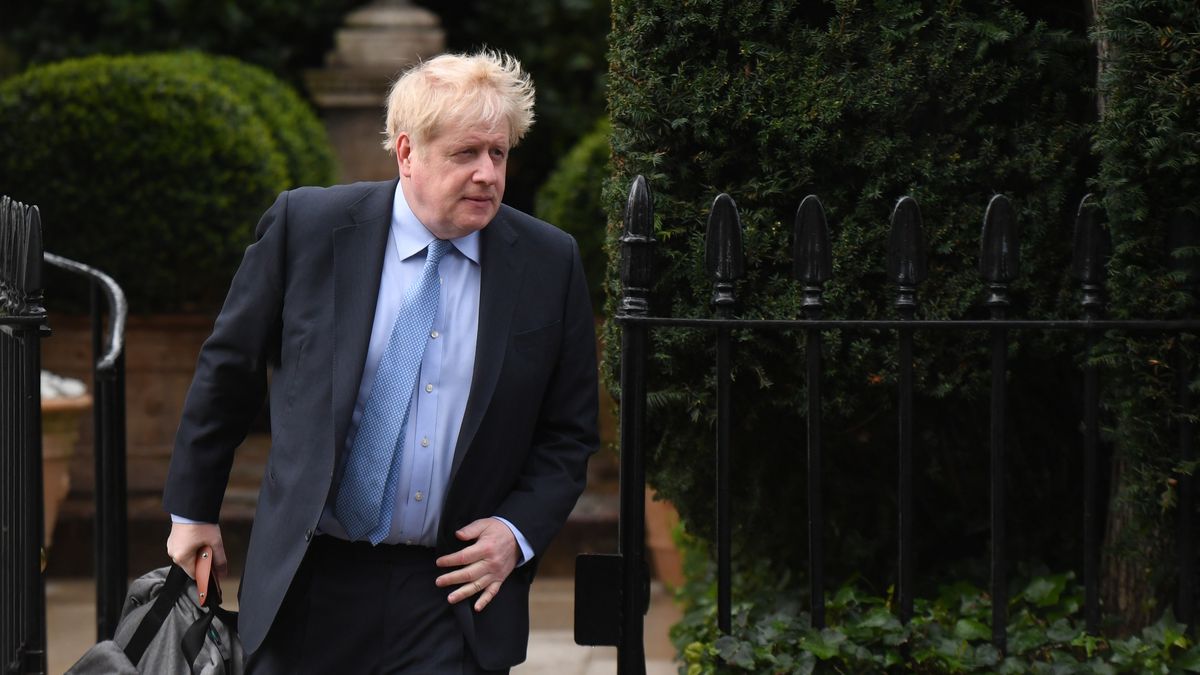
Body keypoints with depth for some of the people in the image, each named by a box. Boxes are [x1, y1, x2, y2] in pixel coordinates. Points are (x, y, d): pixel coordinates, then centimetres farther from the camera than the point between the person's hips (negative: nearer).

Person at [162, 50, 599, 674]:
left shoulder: (550, 264, 0)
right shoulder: (306, 226, -4)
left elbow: (569, 432, 8)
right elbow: (228, 369, 7)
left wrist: (519, 531, -7)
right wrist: (193, 511, 12)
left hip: (454, 595, 0)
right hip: (308, 587, 0)